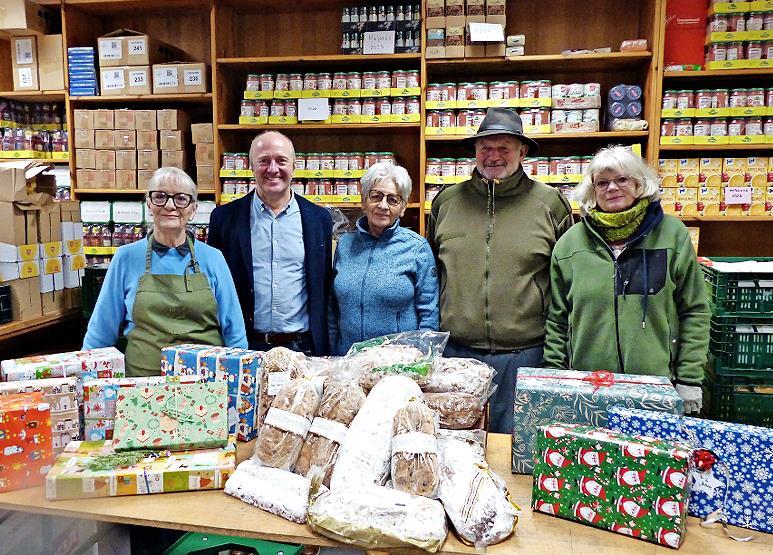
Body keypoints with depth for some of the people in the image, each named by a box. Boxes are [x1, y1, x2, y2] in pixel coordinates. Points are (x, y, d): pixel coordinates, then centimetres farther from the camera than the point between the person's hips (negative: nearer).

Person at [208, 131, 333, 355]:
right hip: (245, 348, 0)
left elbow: (325, 288, 6)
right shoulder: (225, 217, 1)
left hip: (303, 346, 1)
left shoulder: (319, 218, 3)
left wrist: (324, 350, 3)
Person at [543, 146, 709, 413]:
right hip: (585, 387, 1)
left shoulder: (672, 234, 1)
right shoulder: (570, 242, 3)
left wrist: (690, 380, -1)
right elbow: (556, 319, 7)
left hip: (658, 386, 0)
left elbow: (695, 312, 3)